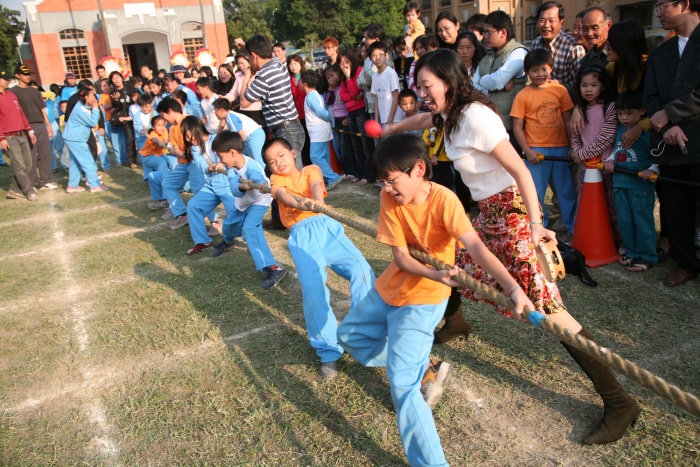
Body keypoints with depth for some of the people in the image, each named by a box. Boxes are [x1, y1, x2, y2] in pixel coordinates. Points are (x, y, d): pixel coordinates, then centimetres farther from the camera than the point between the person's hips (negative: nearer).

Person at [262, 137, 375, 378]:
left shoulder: (310, 170, 23)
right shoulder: (277, 180, 22)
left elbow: (316, 185, -2)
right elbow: (283, 196, -3)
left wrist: (317, 201, -27)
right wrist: (301, 205, -27)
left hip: (326, 225, 1)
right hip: (301, 234, -1)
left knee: (361, 270, -19)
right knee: (313, 287, -21)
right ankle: (328, 351, -9)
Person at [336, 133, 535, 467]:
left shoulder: (443, 200, -25)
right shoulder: (390, 198, -11)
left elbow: (476, 247, -37)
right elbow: (401, 256, -13)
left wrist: (514, 288, -53)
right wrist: (437, 274, -32)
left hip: (422, 299, -7)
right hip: (389, 288, 7)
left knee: (402, 383, -18)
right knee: (349, 334, 22)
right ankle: (420, 367, 27)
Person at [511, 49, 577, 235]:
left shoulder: (560, 90, 2)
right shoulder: (522, 96, -3)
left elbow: (568, 119, 6)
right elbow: (517, 127, -4)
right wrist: (527, 151, -11)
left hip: (560, 149, 2)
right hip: (536, 151, -2)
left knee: (567, 191, 12)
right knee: (535, 193, 5)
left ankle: (573, 229, 27)